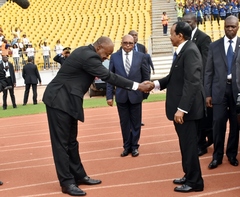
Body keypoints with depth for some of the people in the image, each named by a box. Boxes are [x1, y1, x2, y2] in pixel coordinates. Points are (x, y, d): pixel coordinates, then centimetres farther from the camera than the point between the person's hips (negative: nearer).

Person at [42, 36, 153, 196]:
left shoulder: (85, 52, 10)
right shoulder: (88, 56, -20)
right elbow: (109, 76, -22)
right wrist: (137, 86, -20)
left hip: (67, 99, 10)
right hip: (60, 100, -10)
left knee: (71, 141, 14)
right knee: (62, 142, -4)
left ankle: (79, 176, 22)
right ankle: (67, 182, 1)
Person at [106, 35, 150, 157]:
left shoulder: (140, 56, -2)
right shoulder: (114, 57, -2)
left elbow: (146, 76, 3)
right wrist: (109, 95, -4)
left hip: (136, 95, 0)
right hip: (121, 95, 0)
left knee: (135, 122, 10)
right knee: (124, 123, 11)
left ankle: (134, 146, 25)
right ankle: (127, 146, 25)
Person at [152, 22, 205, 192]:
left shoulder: (190, 51, -18)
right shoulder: (184, 50, 13)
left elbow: (192, 82, -25)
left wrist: (181, 109, -28)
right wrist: (156, 83, 8)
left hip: (186, 108, -10)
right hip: (181, 107, 10)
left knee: (189, 145, 0)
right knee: (186, 144, 18)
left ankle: (194, 182, 11)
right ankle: (189, 176, 30)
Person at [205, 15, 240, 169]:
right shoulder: (214, 46, 6)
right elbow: (209, 71, 5)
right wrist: (207, 94, 1)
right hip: (220, 90, 0)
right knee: (218, 123, 0)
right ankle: (217, 156, 13)